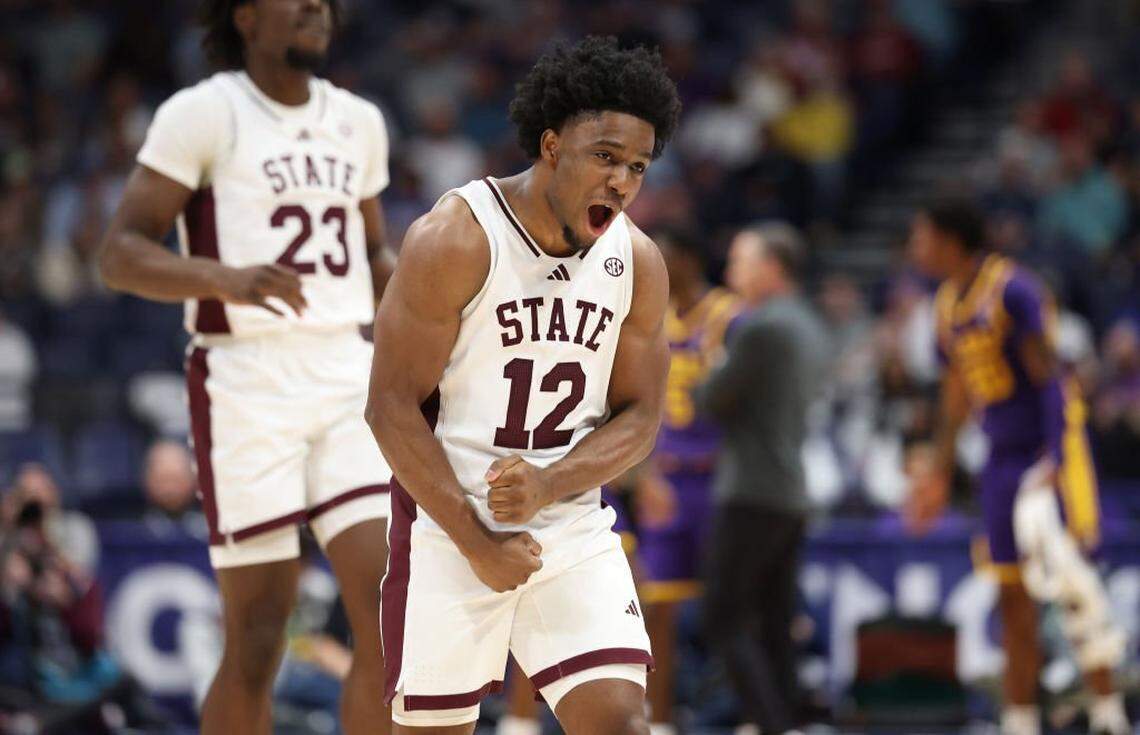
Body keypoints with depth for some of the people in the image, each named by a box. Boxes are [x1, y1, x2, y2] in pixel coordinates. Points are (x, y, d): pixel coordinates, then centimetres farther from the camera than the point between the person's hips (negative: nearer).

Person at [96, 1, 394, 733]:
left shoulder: (358, 122, 15)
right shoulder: (205, 114, -4)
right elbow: (120, 252, -10)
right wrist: (223, 279, -27)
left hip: (349, 375, 5)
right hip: (245, 380, -5)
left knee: (392, 617, -6)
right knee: (258, 639, -3)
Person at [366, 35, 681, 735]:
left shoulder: (637, 261, 1)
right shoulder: (455, 239, -14)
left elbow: (640, 416, 5)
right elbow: (393, 404, -13)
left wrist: (549, 487, -15)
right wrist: (476, 542, -14)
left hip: (572, 525, 4)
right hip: (448, 526, -4)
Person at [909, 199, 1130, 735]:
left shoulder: (1012, 290, -14)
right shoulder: (948, 305, 12)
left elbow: (1047, 377, -17)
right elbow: (957, 395, 21)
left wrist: (1056, 461, -24)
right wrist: (940, 480, 22)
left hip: (1051, 447, -8)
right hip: (1003, 458, 8)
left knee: (1065, 568, -21)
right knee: (1013, 596, 7)